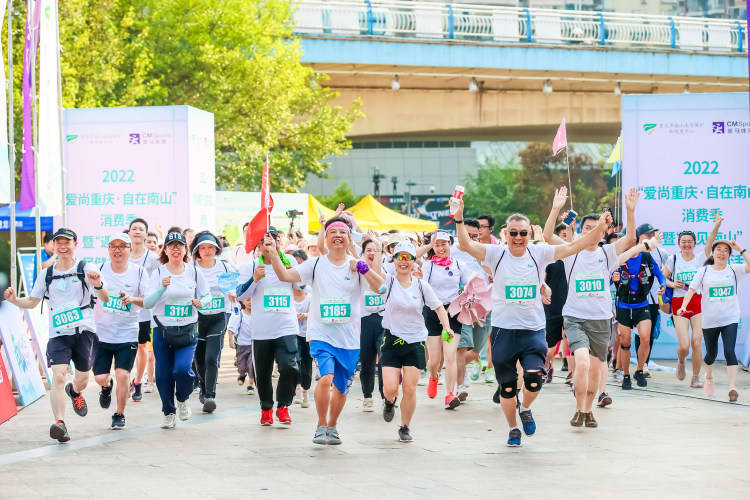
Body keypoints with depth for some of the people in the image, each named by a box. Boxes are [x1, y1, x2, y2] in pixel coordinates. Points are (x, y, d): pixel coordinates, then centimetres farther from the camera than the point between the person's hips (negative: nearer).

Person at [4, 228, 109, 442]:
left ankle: (75, 392, 47)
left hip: (84, 330, -1)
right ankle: (59, 424, -24)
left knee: (82, 378, 9)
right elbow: (32, 302, 19)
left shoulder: (86, 269, 2)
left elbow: (105, 299, -5)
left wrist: (98, 285, -28)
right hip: (58, 334, 1)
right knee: (58, 376, -17)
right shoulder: (47, 275, 12)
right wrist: (15, 300, -2)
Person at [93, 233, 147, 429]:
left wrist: (133, 299, -22)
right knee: (100, 377, 2)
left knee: (123, 375, -10)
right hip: (101, 332, 1)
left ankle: (119, 415, 10)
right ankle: (107, 386, 41)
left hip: (128, 334, -1)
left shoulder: (139, 272, -2)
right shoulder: (100, 269, -1)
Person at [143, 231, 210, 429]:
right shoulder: (158, 272, -1)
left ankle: (183, 400, 13)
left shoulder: (195, 272, 2)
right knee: (163, 374, 2)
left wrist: (201, 302, -11)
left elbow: (207, 295, 12)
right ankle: (169, 413, 21)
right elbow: (147, 303, -8)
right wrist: (162, 288, -24)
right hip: (163, 330, 1)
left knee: (182, 369, -18)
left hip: (187, 331, -1)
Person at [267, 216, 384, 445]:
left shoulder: (357, 267, 2)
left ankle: (332, 427, 35)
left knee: (341, 389, 10)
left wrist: (364, 269, -24)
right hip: (321, 334, -2)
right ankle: (321, 426, -3)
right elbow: (285, 276, -5)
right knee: (325, 378, -22)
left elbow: (380, 288, -10)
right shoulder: (316, 265, 3)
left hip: (349, 338, 2)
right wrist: (272, 254, -17)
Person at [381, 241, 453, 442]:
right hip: (392, 340, -1)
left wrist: (447, 327, -5)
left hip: (416, 342, 1)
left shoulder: (421, 285, 2)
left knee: (410, 389, -3)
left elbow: (439, 307, 11)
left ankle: (405, 428, 16)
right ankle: (390, 402, 28)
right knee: (390, 388, -9)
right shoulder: (388, 282, -4)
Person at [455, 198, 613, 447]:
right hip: (503, 330, 0)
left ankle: (525, 408, 18)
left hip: (533, 330, 0)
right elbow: (466, 245, -18)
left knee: (535, 380, -16)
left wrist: (599, 228, -21)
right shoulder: (496, 254, -4)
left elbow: (574, 246, -7)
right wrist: (459, 220, -35)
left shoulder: (539, 253, 0)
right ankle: (513, 429, 32)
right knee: (507, 387, 8)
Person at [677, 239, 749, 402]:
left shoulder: (734, 270, 1)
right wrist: (683, 306, -14)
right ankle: (709, 378, 46)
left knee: (729, 351, -18)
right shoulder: (704, 271, 2)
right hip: (709, 320, 1)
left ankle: (733, 387, -22)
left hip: (730, 319, -1)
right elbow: (691, 290, -1)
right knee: (711, 353, 16)